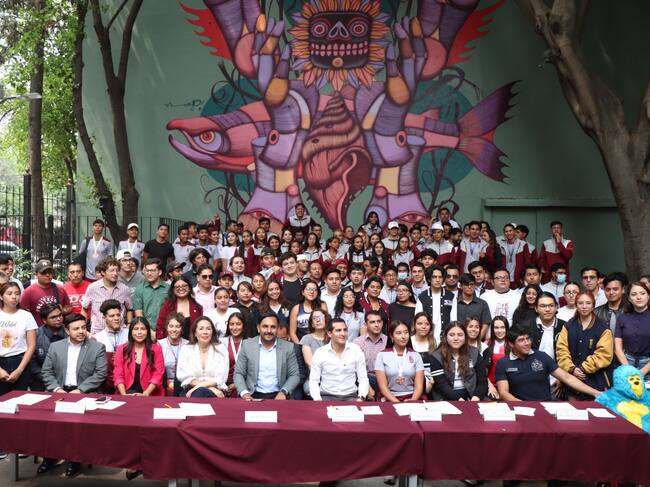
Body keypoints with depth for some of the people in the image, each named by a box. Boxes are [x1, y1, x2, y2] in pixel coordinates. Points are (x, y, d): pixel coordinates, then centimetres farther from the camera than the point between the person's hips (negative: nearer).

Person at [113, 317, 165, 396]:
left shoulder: (156, 349, 6)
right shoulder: (121, 349, 10)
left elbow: (157, 375, -1)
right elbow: (118, 375, 4)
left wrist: (145, 394, -14)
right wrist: (124, 395, -12)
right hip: (129, 392, 0)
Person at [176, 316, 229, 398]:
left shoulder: (221, 349, 8)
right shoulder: (185, 349, 10)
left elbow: (221, 378, -1)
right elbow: (182, 375, -2)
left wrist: (198, 386, -16)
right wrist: (210, 387, -13)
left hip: (215, 391, -1)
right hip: (190, 391, 1)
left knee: (200, 392, -35)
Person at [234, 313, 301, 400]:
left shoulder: (288, 347, 3)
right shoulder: (247, 345, 2)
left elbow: (295, 375, 4)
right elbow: (238, 373, 4)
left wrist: (283, 392, -13)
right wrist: (244, 393, -14)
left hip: (278, 396, 0)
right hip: (253, 396, 0)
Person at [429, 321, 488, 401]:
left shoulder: (474, 353, 11)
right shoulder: (437, 357, 3)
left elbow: (482, 381, 6)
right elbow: (441, 384, -7)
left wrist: (477, 397, -14)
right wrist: (458, 399, -22)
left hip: (471, 399, 2)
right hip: (445, 400, -2)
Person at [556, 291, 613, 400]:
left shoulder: (603, 328, -2)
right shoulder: (568, 326, 9)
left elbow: (604, 354, -11)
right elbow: (561, 349, 0)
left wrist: (583, 368, -15)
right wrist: (571, 368, -14)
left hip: (596, 382, -3)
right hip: (573, 380, 3)